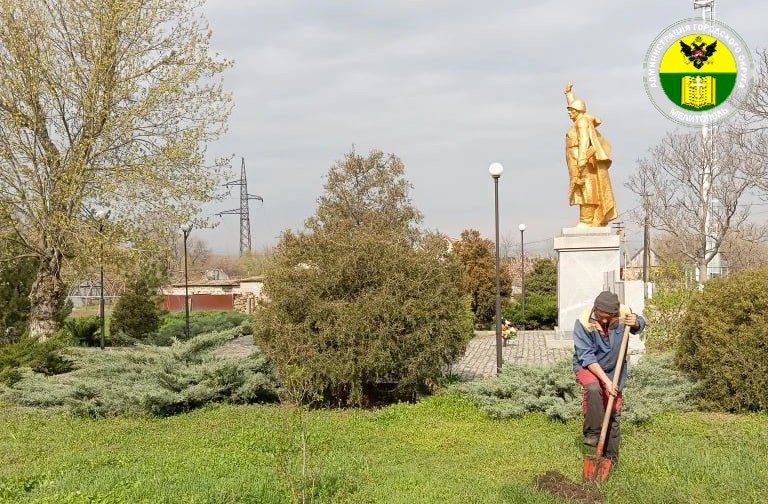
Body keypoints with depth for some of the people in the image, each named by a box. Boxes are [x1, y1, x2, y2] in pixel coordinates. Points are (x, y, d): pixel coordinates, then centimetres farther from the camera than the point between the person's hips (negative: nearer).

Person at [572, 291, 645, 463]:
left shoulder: (624, 313, -19)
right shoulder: (583, 323, -28)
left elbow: (640, 324, 5)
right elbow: (587, 357, -27)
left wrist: (636, 323, -20)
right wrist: (606, 380, -33)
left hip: (613, 370, 4)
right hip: (587, 367, -3)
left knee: (614, 413, 7)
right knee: (593, 388, -36)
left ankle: (611, 457, 20)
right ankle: (592, 433, -23)